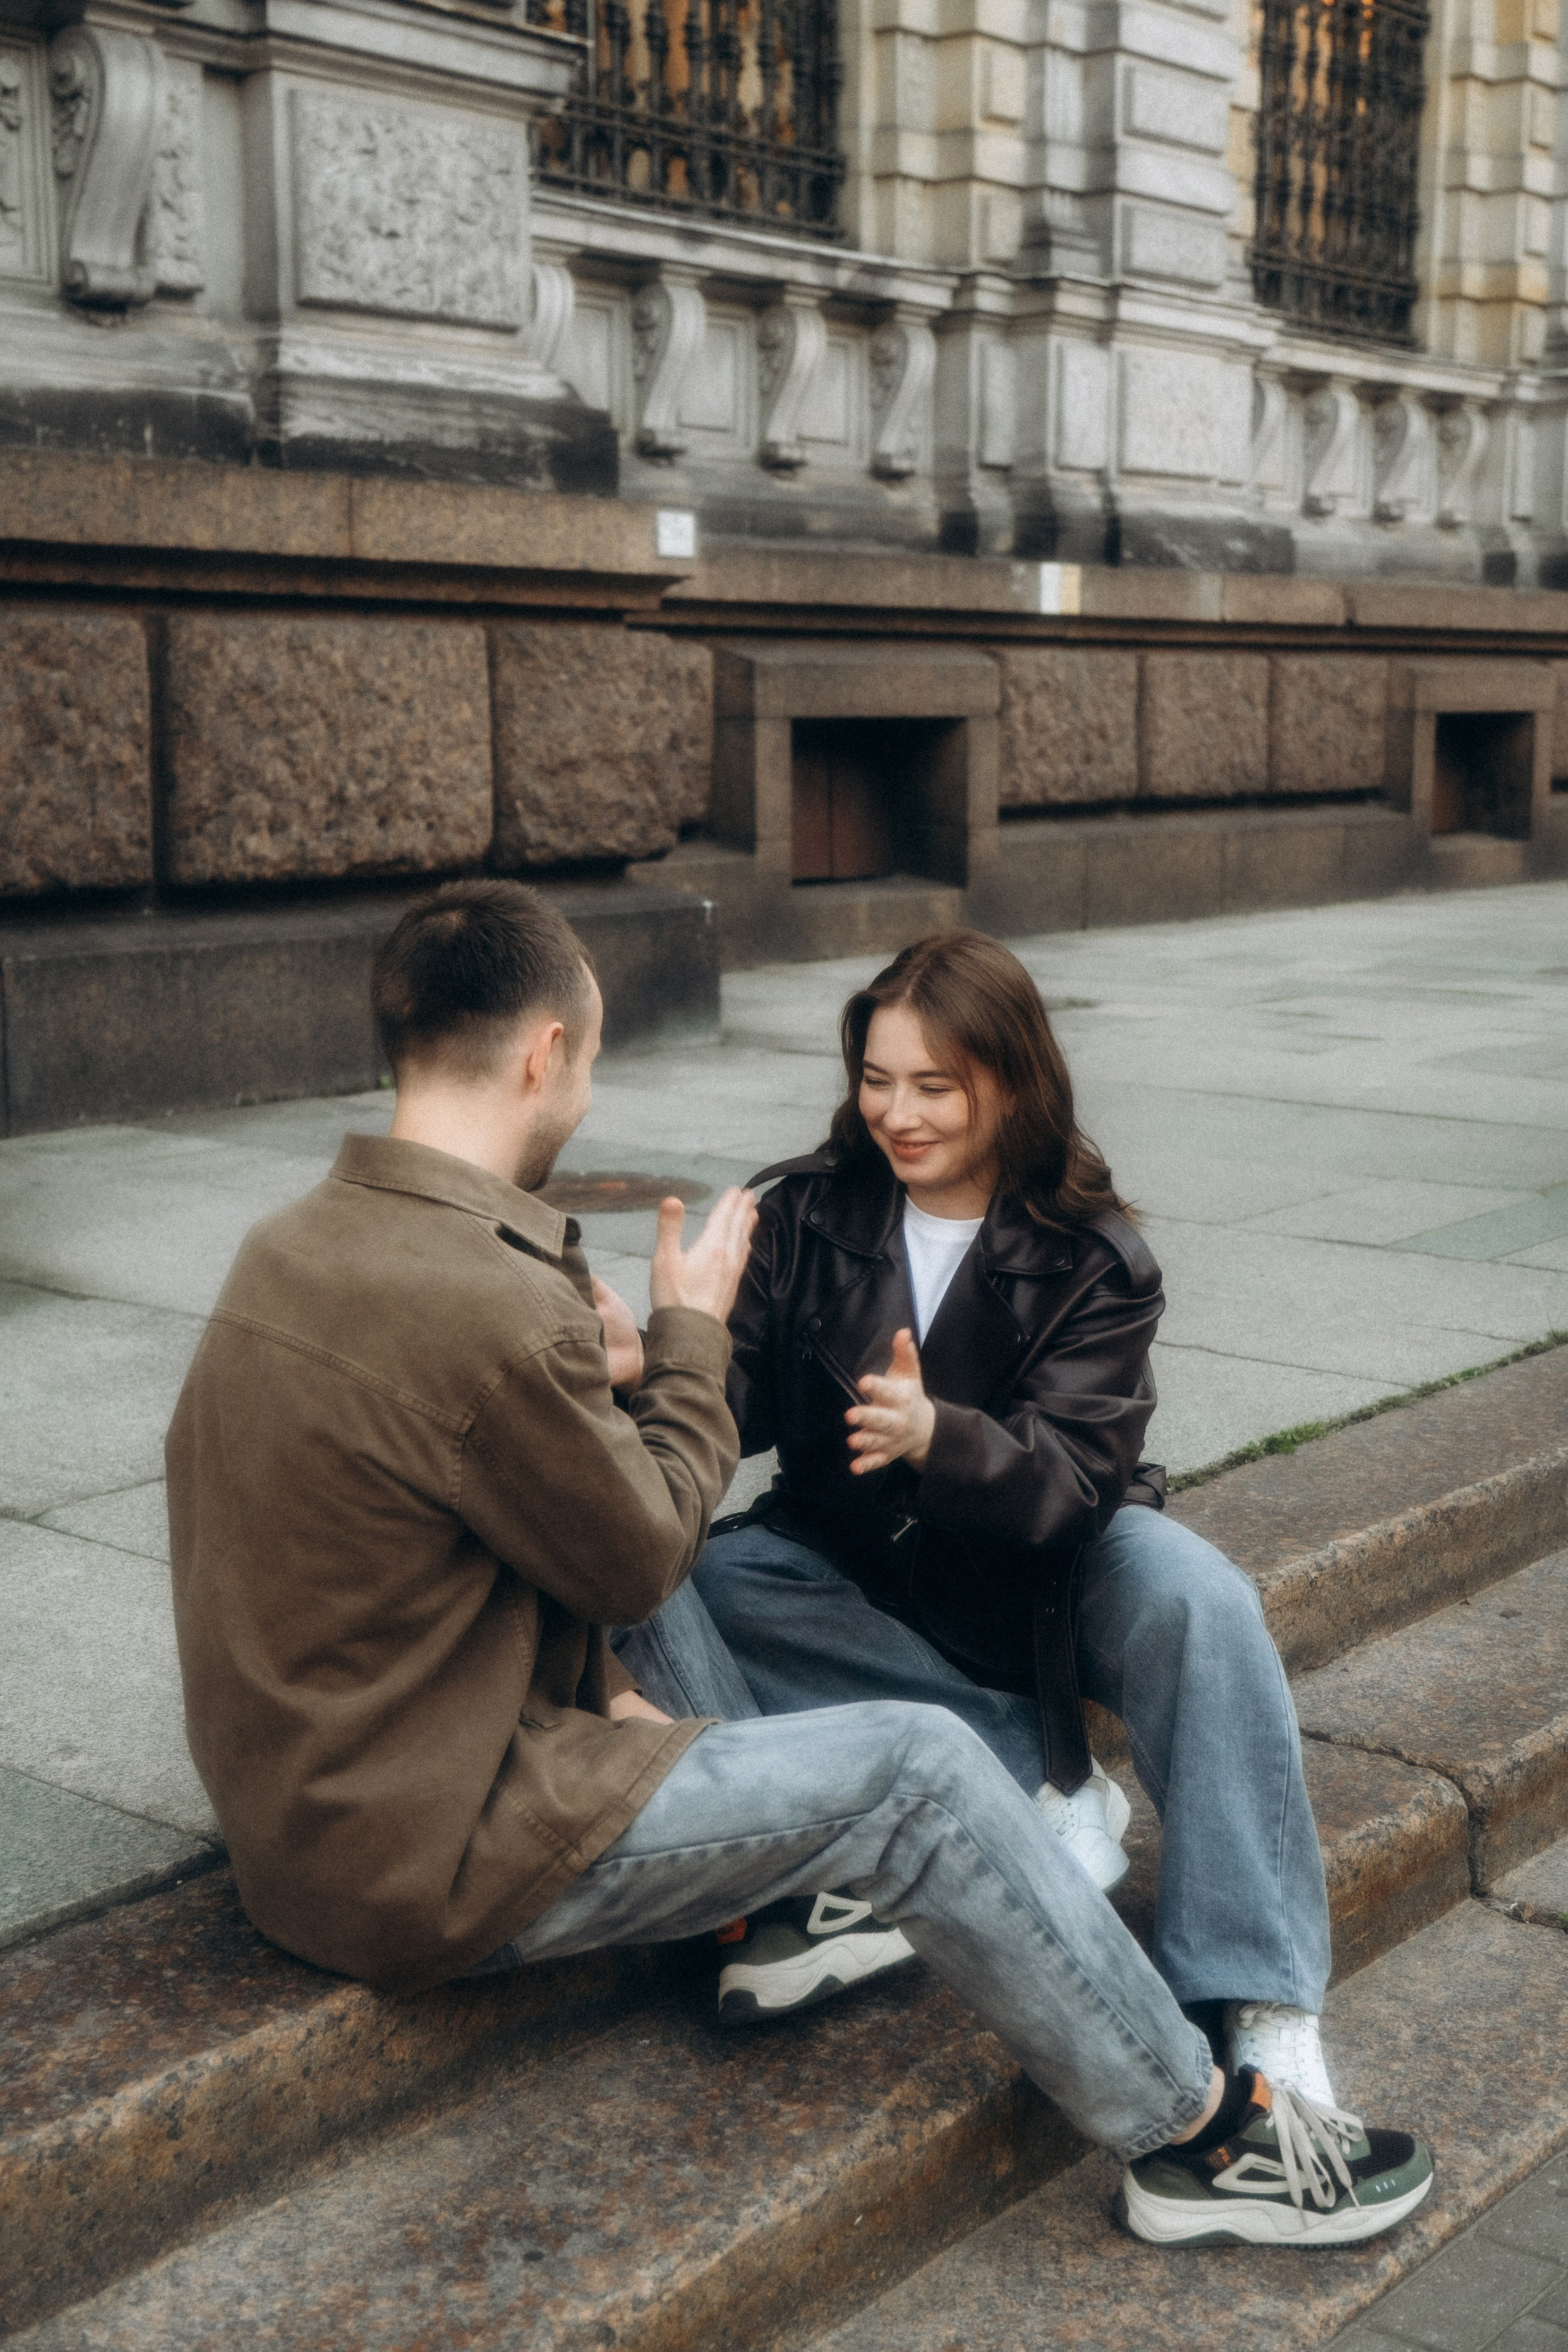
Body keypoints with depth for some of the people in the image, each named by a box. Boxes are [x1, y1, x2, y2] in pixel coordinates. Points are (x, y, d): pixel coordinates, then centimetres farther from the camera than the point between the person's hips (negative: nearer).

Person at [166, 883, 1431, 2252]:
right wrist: (690, 1337, 1)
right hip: (432, 1858, -10)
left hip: (301, 1805, 10)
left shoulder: (292, 1248, 3)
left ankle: (772, 1917, 29)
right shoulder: (487, 1307, -26)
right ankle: (1203, 2136, 9)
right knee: (918, 1774, -6)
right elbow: (643, 1558, -12)